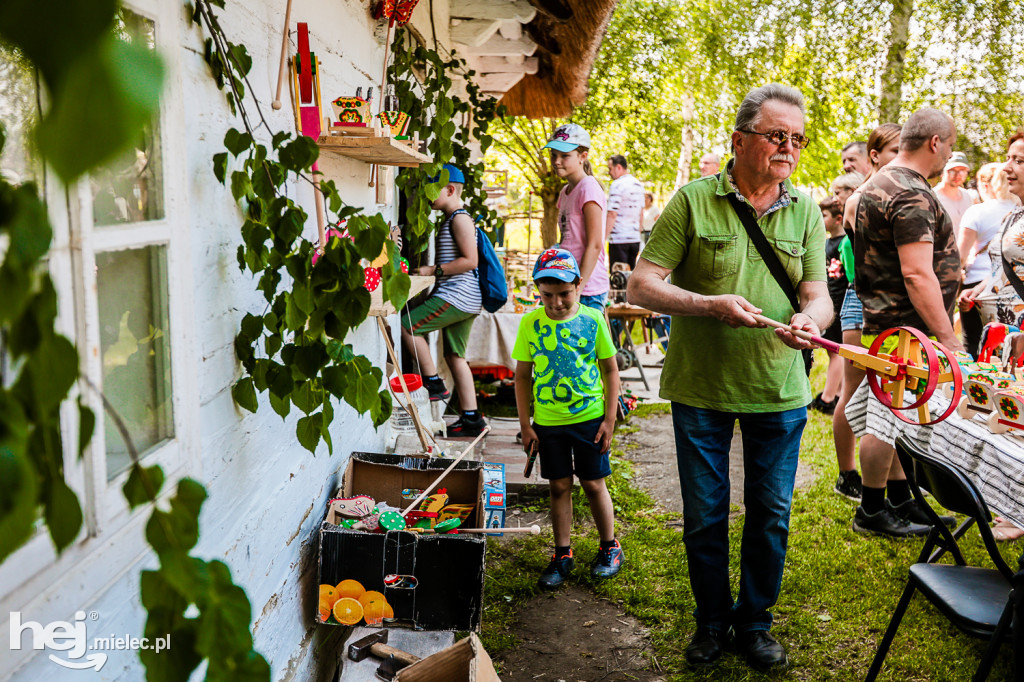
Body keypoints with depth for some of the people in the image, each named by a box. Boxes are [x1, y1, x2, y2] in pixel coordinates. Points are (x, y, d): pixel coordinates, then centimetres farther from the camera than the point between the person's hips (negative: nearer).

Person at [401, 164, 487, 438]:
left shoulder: (460, 219, -10)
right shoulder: (451, 220, 21)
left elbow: (470, 260, -18)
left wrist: (434, 270, -15)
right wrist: (431, 271, 12)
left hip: (456, 296, -10)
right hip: (463, 301, 10)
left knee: (407, 325, -10)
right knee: (454, 355, 10)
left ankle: (434, 384, -4)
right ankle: (471, 418, 11)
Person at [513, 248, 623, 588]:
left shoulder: (592, 319, -7)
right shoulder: (530, 323, -4)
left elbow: (610, 370, 0)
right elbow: (523, 376, 2)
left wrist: (609, 420, -3)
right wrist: (525, 424, 0)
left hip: (589, 418, -1)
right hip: (548, 421, 1)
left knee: (593, 484, 8)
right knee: (559, 486, 10)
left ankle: (610, 548, 27)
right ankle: (562, 555, 24)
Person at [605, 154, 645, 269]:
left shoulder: (617, 185, -12)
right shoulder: (638, 184, 13)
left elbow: (612, 214, -18)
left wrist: (603, 237, -16)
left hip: (619, 239, -8)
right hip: (635, 239, 8)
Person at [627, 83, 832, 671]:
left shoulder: (806, 210, 4)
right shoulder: (693, 201, -6)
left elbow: (819, 294, 2)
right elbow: (642, 285, -10)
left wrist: (810, 319, -23)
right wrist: (710, 304, -25)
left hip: (779, 392, 3)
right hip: (700, 388, -2)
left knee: (771, 513, 12)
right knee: (705, 515, 10)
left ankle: (754, 621, 34)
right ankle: (712, 622, 32)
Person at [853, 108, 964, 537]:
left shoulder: (880, 183, 15)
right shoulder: (912, 195, -20)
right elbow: (918, 275, -26)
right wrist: (949, 339, -23)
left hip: (887, 322, 11)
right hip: (903, 329, -11)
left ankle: (901, 503, 27)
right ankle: (871, 512, 11)